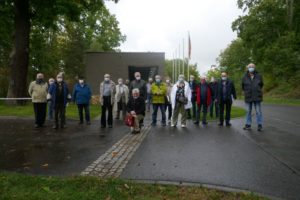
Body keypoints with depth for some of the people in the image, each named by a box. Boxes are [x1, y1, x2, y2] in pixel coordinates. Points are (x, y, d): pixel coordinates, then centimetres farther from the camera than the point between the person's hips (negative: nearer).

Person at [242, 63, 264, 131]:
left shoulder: (259, 76, -1)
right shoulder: (245, 77, -2)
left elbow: (261, 85, 15)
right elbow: (243, 86, 13)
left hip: (257, 97, 0)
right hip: (248, 97, 1)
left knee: (258, 111, 2)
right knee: (248, 111, 7)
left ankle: (259, 125, 9)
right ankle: (248, 125, 14)